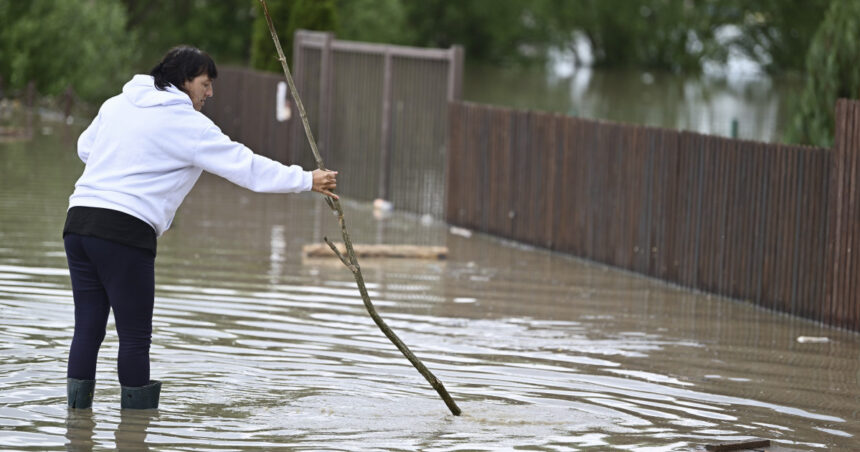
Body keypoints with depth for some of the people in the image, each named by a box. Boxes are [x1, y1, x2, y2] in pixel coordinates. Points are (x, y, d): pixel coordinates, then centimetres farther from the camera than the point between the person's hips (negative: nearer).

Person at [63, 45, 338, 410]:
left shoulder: (117, 104, 18)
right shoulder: (187, 123, -2)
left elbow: (85, 147, 33)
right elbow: (245, 166, -4)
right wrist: (307, 181, 1)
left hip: (80, 216, 7)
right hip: (125, 230, -7)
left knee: (88, 329, 9)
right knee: (135, 335, 1)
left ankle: (77, 409, 8)